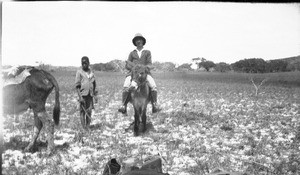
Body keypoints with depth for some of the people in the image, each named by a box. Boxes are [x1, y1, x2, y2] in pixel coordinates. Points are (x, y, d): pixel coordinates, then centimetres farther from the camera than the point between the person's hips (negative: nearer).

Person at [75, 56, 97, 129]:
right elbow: (77, 86, -7)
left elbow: (94, 84, 20)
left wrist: (95, 93, 14)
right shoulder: (79, 72, -3)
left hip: (90, 95, 4)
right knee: (83, 111, -1)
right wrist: (80, 97, -14)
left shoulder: (91, 71, 11)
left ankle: (88, 126, 12)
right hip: (83, 95, -4)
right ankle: (83, 127, 4)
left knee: (89, 111, 3)